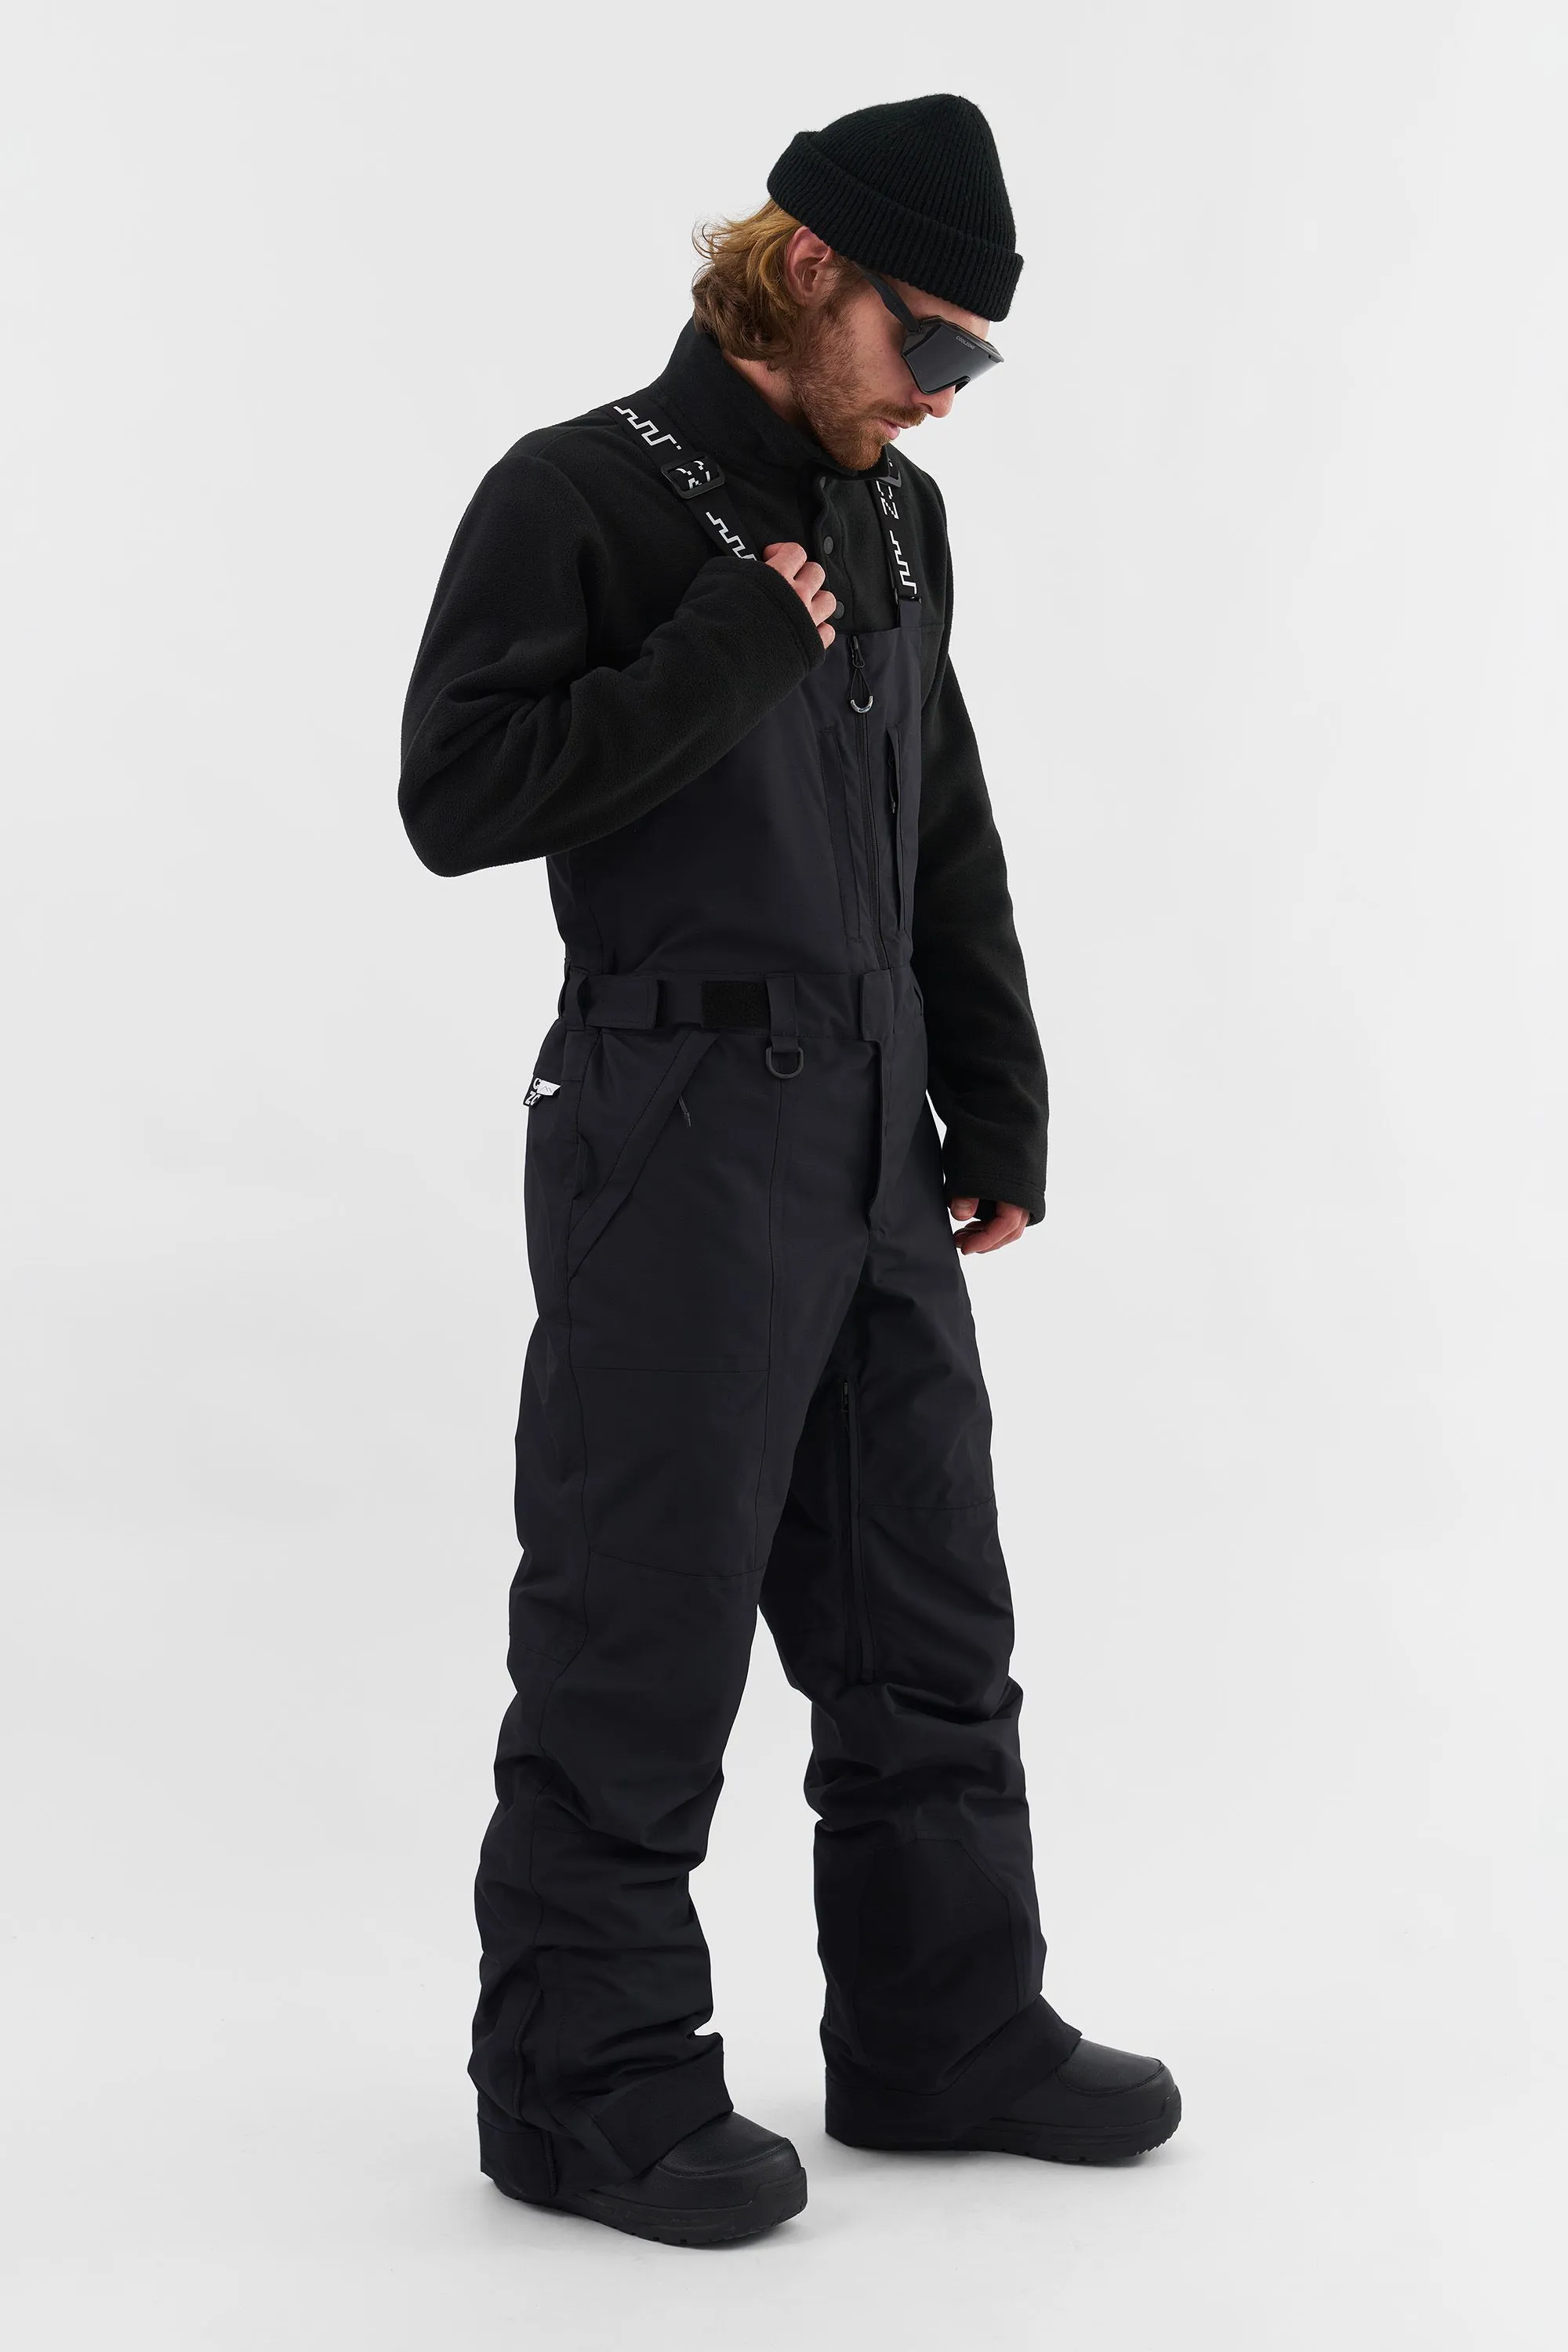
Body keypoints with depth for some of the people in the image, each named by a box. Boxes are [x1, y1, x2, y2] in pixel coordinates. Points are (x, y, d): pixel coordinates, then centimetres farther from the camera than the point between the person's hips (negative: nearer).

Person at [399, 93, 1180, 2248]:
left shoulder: (896, 524, 14)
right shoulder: (582, 496, -7)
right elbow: (458, 795, -15)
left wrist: (998, 1114, 15)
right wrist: (732, 654, -18)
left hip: (876, 1142, 8)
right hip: (678, 1138, -8)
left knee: (928, 1611, 13)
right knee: (644, 1630, -1)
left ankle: (946, 2034, 26)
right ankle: (587, 2081, 12)